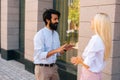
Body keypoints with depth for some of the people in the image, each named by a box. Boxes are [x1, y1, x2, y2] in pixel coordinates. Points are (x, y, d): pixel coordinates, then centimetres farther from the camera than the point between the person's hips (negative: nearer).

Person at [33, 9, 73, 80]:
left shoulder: (56, 34, 7)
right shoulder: (40, 35, -16)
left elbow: (57, 53, 11)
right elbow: (40, 55, -22)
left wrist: (64, 49, -8)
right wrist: (56, 50, -30)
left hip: (53, 67, 7)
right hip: (42, 68, -6)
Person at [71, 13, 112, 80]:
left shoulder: (95, 39, -22)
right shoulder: (104, 39, 2)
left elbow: (87, 64, -20)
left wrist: (79, 60, -2)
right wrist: (80, 59, 6)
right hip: (97, 75, 8)